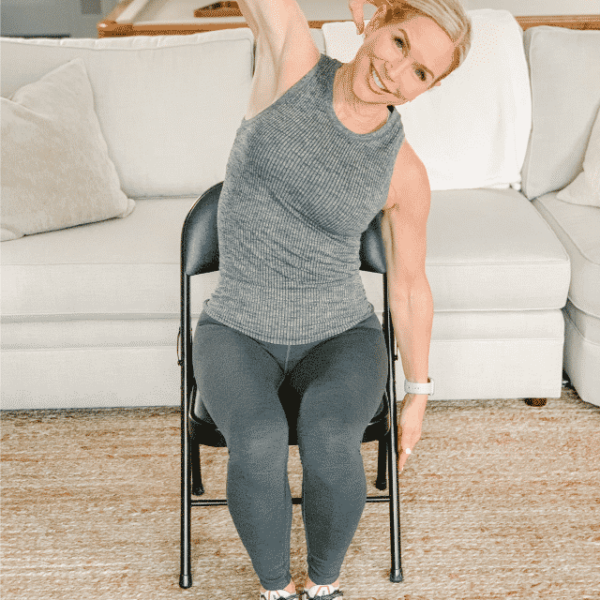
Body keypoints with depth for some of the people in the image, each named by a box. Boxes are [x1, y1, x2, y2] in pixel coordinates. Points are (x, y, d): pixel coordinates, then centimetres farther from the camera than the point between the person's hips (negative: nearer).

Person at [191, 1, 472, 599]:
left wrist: (418, 394, 8)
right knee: (260, 442, -30)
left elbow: (410, 285, 3)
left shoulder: (404, 172, -9)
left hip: (339, 336, 0)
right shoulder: (292, 61, -10)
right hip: (237, 331, 0)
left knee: (329, 438, -31)